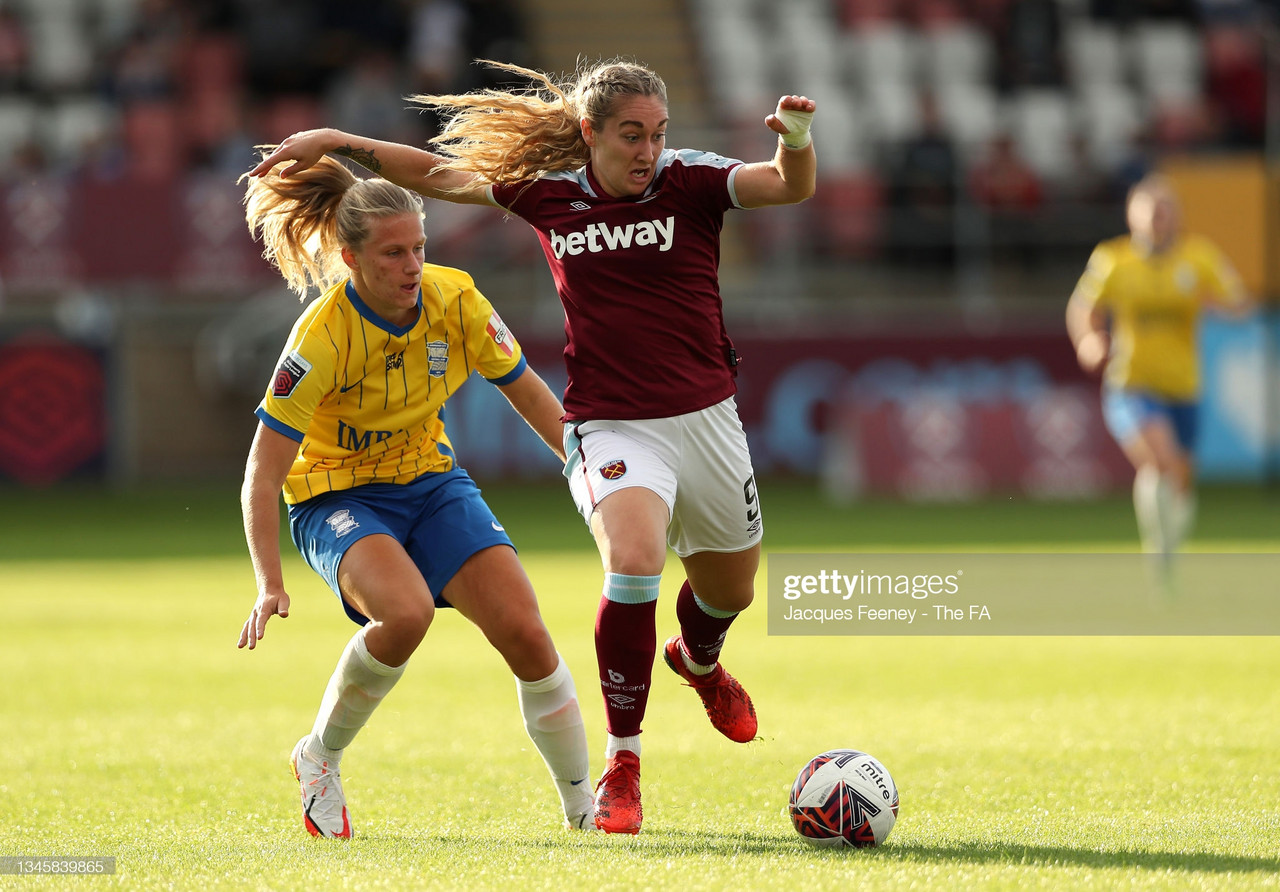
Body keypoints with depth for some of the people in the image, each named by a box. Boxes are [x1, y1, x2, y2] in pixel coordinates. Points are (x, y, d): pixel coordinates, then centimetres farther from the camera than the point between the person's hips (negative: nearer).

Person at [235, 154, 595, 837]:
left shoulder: (455, 300, -14)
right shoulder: (322, 338, -27)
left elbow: (529, 395, 2)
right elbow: (263, 472, -24)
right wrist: (269, 584, -32)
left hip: (430, 481, 4)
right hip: (337, 495, -4)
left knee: (524, 633, -13)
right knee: (407, 611, -34)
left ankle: (583, 806, 3)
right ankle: (320, 757, -10)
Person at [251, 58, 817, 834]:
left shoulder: (690, 180, -6)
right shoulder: (548, 192, -1)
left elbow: (792, 188, -21)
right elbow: (438, 174, 12)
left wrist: (795, 139, -43)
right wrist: (335, 143, 8)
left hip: (705, 417, 2)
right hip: (610, 428, -2)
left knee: (730, 589, 18)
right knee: (633, 560, -28)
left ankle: (698, 660, 58)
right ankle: (622, 765, -17)